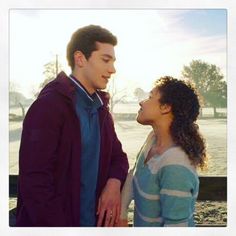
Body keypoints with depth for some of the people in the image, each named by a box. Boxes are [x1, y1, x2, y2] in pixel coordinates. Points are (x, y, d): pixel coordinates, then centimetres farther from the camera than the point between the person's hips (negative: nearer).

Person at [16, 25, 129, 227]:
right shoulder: (48, 106, -18)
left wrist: (114, 182, -7)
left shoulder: (100, 107, 8)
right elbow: (34, 183, -22)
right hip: (53, 222, -7)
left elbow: (117, 155, 14)